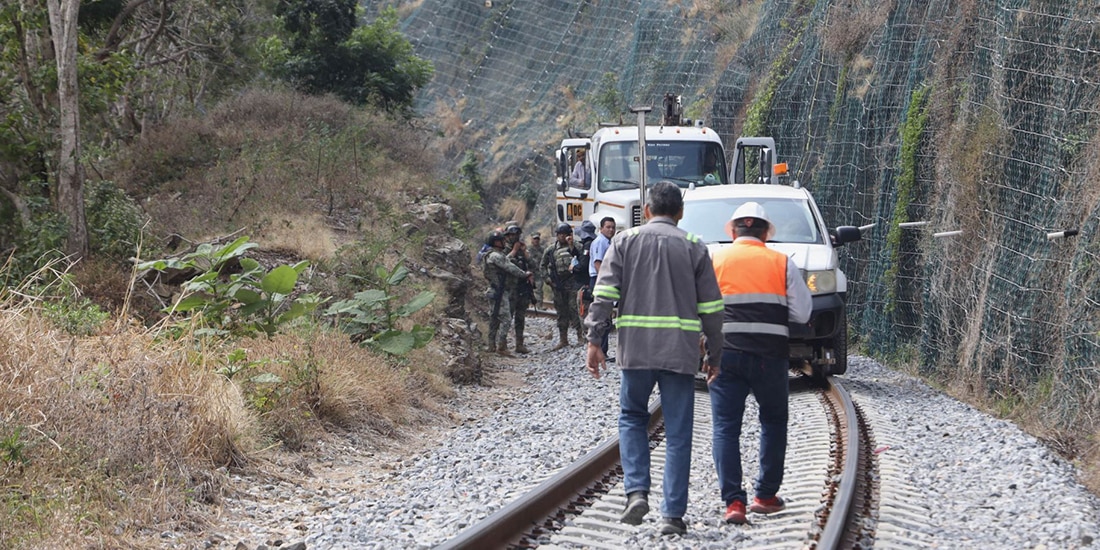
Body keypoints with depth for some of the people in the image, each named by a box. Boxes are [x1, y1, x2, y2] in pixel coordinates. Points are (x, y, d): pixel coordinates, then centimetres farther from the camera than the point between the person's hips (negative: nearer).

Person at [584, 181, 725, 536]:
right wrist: (714, 355, 13)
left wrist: (594, 340, -2)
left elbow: (604, 293, -3)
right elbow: (711, 307, 6)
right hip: (681, 351, 0)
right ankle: (673, 514, 1)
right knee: (677, 433, 4)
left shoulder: (625, 241, 6)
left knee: (632, 417, 18)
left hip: (635, 347, 0)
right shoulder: (693, 247, 7)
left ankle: (637, 491, -1)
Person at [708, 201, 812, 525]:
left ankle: (733, 501, -8)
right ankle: (766, 496, 19)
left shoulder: (714, 261, 4)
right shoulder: (782, 264, 5)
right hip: (769, 353, 0)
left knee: (725, 426, 2)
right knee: (773, 422, 17)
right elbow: (801, 313, 2)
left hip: (726, 352, 0)